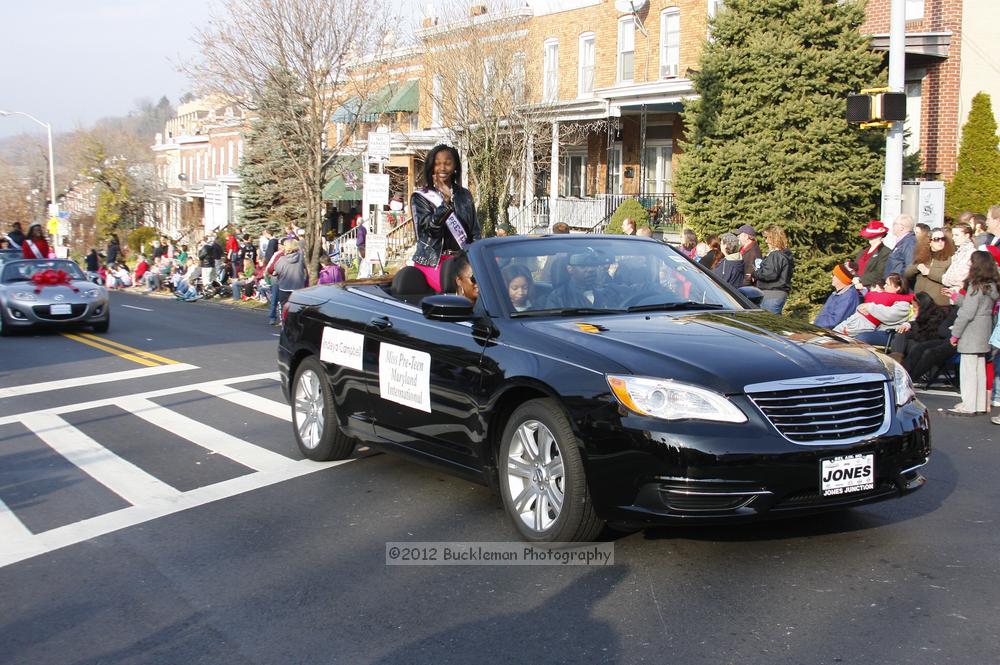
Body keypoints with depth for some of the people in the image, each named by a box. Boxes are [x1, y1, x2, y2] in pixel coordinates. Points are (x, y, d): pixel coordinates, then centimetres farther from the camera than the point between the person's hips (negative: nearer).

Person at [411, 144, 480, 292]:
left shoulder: (465, 195, 16)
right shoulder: (420, 197, 5)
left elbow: (475, 232, 18)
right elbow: (431, 227, -10)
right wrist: (445, 200, -18)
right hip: (432, 261, -4)